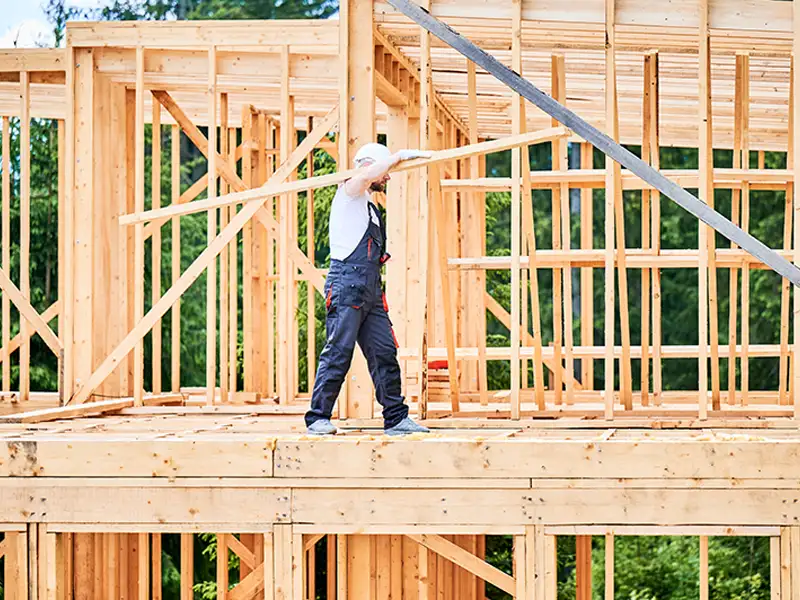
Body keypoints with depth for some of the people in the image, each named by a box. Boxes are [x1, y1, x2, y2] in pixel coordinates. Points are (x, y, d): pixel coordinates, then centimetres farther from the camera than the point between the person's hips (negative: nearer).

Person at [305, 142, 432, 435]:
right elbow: (367, 175, -22)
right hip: (347, 284, -9)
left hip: (370, 290, 9)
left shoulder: (369, 207, 26)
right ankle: (318, 417, -5)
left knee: (385, 353, 4)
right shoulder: (349, 192, 1)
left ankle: (396, 418, 7)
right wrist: (402, 155, -15)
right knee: (338, 353, -9)